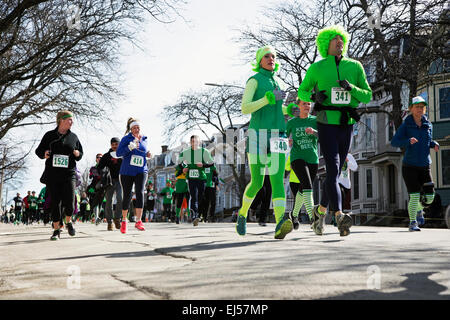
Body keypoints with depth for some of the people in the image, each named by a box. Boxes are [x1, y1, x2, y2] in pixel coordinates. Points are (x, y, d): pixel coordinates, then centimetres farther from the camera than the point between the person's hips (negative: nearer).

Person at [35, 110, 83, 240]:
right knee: (55, 202, 0)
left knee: (69, 200, -12)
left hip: (69, 173, 1)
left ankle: (68, 222, 16)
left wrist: (78, 154, -4)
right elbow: (39, 150, 11)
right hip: (52, 174, -1)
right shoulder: (49, 135, 7)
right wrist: (44, 154, -10)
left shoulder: (73, 137, 13)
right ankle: (56, 230, 9)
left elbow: (81, 153, 19)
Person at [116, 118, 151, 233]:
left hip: (141, 171, 2)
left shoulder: (144, 139, 12)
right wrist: (130, 147, -25)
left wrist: (147, 154, 6)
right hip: (127, 171, -2)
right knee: (127, 196, 4)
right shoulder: (126, 139, -1)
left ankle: (138, 221, -20)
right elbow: (118, 153, -12)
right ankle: (124, 221, 23)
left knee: (140, 193, -18)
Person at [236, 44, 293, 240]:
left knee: (278, 179, -15)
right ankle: (242, 214, 26)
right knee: (257, 183, -3)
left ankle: (281, 224, -31)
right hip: (258, 135, -4)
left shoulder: (279, 83, 20)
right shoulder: (254, 80, 0)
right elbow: (245, 108, -12)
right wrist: (270, 98, -18)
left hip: (277, 137, 4)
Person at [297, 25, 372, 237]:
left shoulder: (355, 67, 8)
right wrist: (314, 96, -9)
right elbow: (301, 92, 14)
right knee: (333, 169, -18)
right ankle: (339, 217, -28)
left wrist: (351, 88, -12)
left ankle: (320, 210, 32)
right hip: (326, 124, -4)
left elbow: (368, 96, 8)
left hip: (346, 126, 4)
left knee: (335, 172, 12)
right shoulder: (316, 68, 2)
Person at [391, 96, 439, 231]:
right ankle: (412, 223, 8)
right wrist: (408, 141, -29)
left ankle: (418, 208, 32)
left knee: (429, 197, -1)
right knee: (414, 196, -10)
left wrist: (435, 144, 1)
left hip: (425, 166, 4)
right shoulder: (406, 125, -4)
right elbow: (394, 142, -11)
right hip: (409, 166, -4)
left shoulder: (428, 125, 9)